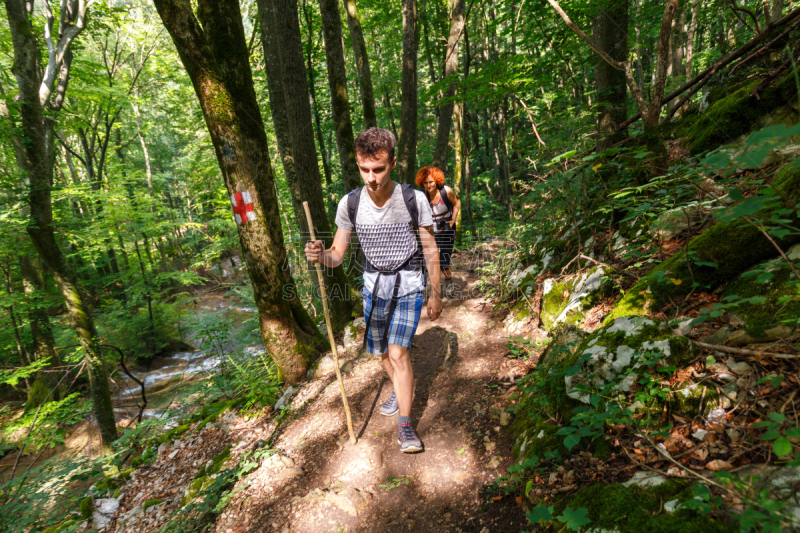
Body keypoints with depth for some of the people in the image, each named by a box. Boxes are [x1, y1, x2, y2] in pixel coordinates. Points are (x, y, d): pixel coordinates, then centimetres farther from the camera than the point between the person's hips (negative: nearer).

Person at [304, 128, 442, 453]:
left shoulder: (414, 200, -17)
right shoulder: (350, 204, -13)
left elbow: (430, 249, -5)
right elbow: (338, 255, -7)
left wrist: (435, 294, 1)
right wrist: (320, 255, -31)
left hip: (408, 287, -3)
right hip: (373, 287, 4)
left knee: (397, 353, -15)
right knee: (381, 353, 17)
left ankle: (405, 426, 4)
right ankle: (402, 389, 49)